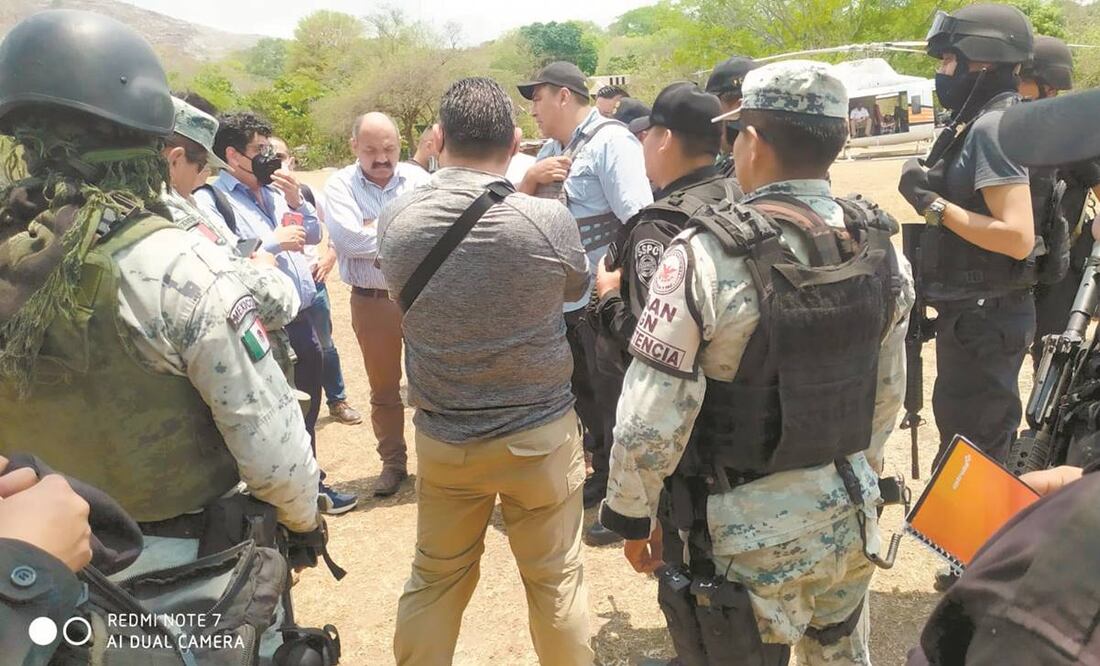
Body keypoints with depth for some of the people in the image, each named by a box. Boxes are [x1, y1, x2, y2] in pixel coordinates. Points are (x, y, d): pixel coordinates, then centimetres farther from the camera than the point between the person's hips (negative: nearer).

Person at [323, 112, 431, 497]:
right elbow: (348, 239, -19)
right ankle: (393, 462, 29)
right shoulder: (340, 185, -3)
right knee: (383, 387, 13)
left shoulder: (418, 179, 1)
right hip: (371, 302, 0)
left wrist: (377, 227, -16)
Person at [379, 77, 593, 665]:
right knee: (555, 578, 16)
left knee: (435, 577, 20)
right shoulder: (548, 221, -20)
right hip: (541, 433, -2)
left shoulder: (395, 219, -12)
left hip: (442, 437, 3)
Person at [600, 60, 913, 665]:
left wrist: (631, 514, -5)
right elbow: (889, 392, 6)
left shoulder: (707, 254, -23)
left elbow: (651, 417, -21)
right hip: (851, 517, 6)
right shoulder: (880, 248, -5)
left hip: (751, 530, -5)